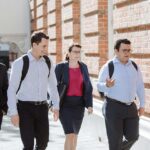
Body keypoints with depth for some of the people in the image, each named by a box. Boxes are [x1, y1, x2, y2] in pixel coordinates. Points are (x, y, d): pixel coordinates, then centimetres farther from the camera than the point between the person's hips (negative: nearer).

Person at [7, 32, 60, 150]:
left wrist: (56, 106, 8)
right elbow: (12, 89, -9)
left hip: (42, 108, 5)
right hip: (25, 108, -5)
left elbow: (53, 86, 15)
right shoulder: (20, 63, -9)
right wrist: (13, 113, -14)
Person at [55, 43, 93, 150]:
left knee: (74, 133, 12)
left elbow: (88, 87, 5)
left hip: (78, 104, 4)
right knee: (70, 134, -13)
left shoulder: (83, 67, 4)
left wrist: (90, 104, -3)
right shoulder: (61, 67, -6)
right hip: (64, 104, -4)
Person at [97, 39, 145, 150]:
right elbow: (100, 86, -12)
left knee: (132, 136, 8)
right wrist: (107, 85, -34)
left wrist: (142, 105, 8)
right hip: (113, 107, -5)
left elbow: (140, 86, 11)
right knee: (115, 140, -1)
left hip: (130, 107, 5)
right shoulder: (108, 66, -9)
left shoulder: (134, 66, 6)